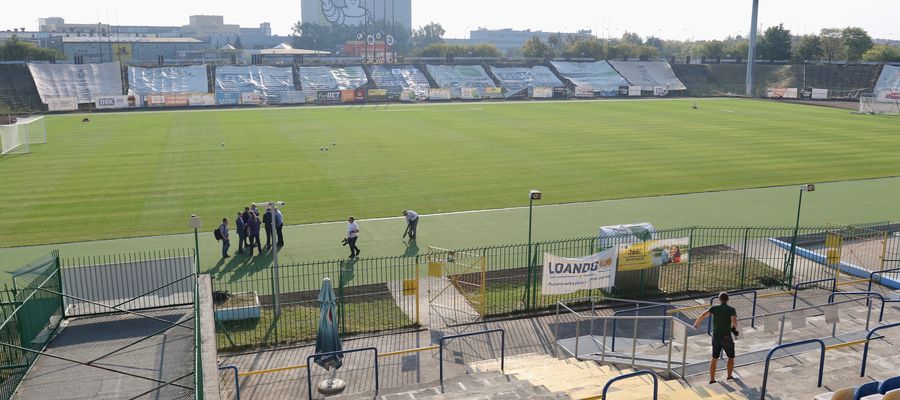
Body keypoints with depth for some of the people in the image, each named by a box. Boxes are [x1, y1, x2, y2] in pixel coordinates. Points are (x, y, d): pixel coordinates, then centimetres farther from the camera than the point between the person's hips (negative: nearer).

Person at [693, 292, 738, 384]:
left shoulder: (714, 308, -3)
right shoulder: (731, 309, -9)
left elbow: (702, 316, -14)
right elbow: (734, 321, -26)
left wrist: (695, 324, 2)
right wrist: (734, 327, -2)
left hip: (716, 337, 3)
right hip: (726, 337, -3)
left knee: (714, 358, 13)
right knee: (731, 357, 20)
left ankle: (712, 380, 11)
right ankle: (729, 376, 19)